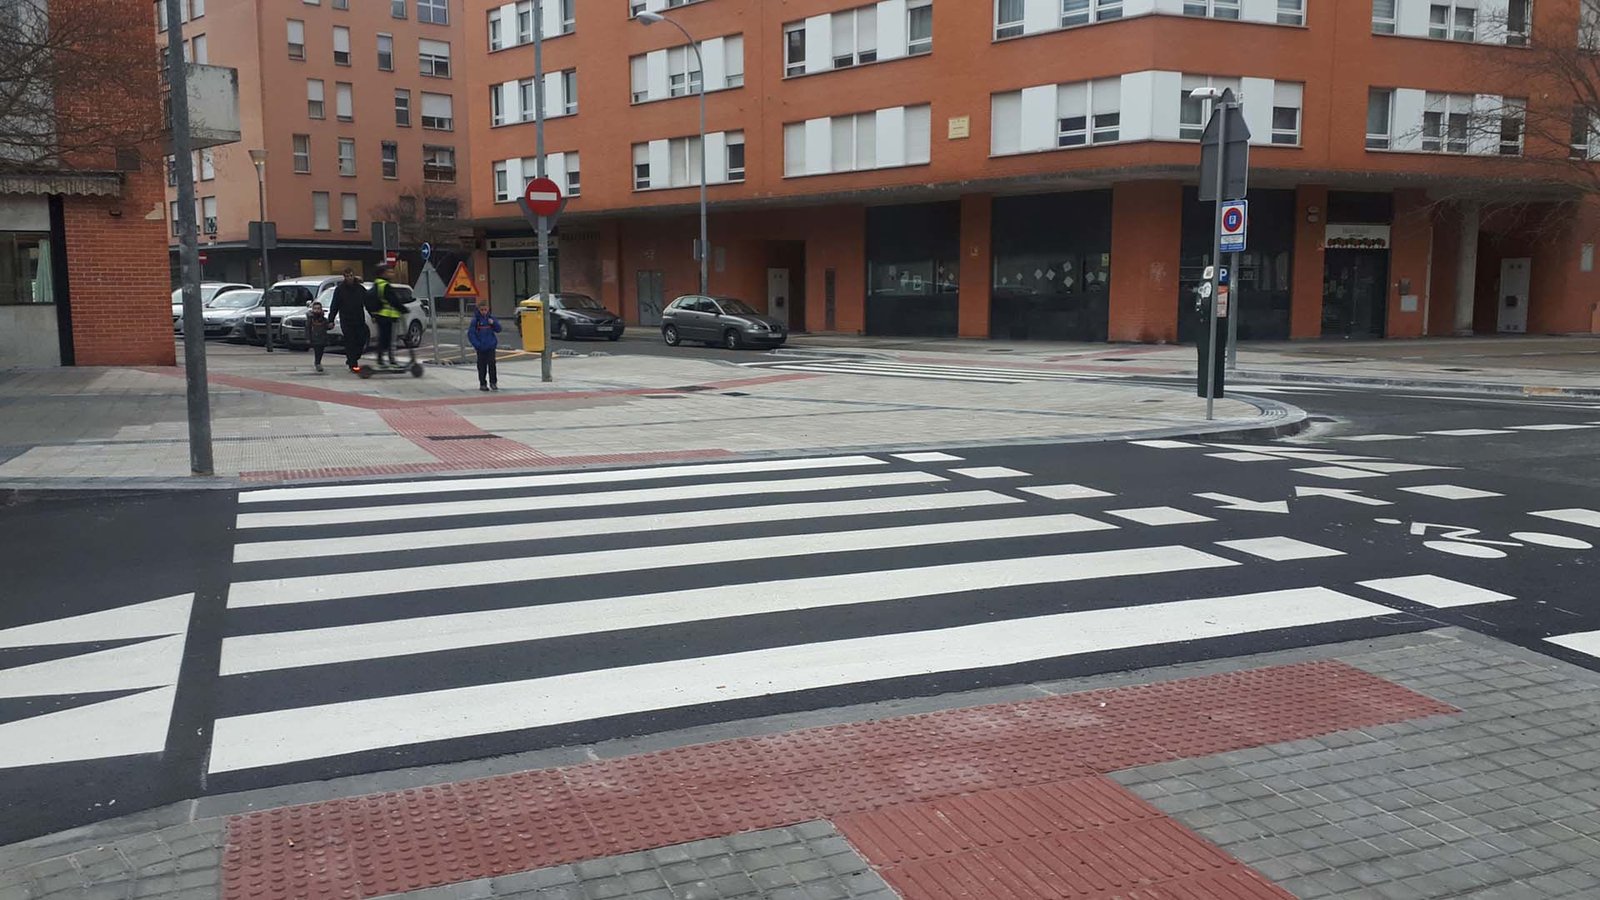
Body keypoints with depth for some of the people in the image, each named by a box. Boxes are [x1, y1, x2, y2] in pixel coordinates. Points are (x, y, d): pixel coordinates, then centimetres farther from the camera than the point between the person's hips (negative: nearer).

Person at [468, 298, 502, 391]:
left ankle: (493, 382, 3)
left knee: (492, 364, -6)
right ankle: (482, 384, 13)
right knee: (482, 366, 4)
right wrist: (476, 344, -12)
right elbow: (470, 333, -5)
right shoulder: (476, 320, -4)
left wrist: (493, 323, -16)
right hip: (481, 348, -1)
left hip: (491, 346, 1)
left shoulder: (491, 318, 4)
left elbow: (498, 329, 3)